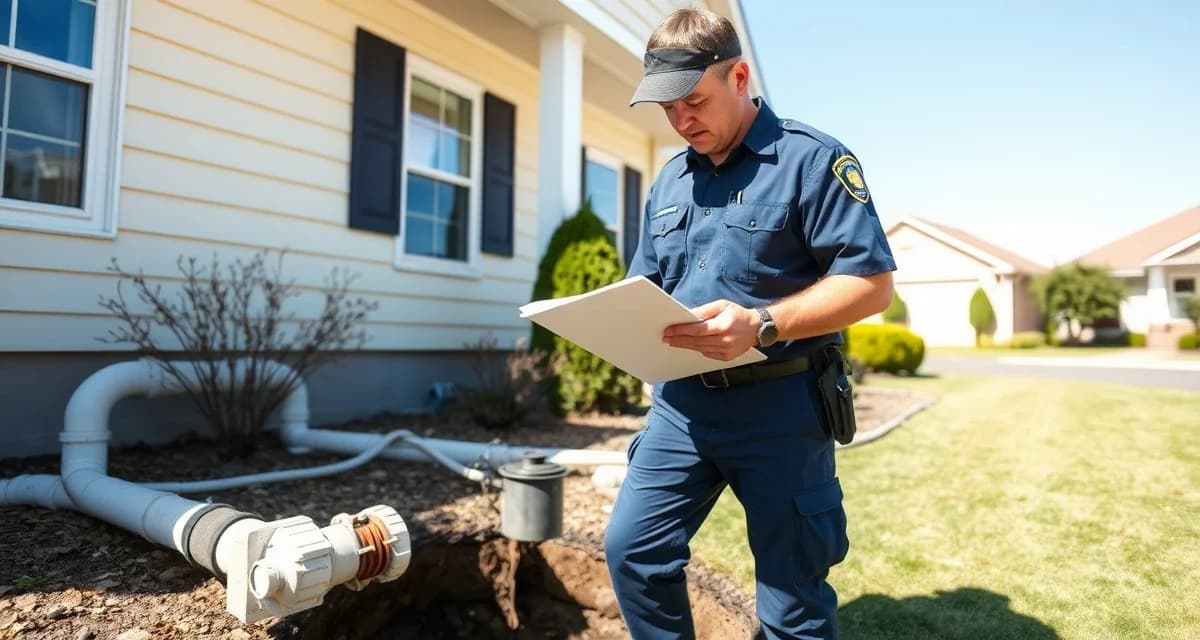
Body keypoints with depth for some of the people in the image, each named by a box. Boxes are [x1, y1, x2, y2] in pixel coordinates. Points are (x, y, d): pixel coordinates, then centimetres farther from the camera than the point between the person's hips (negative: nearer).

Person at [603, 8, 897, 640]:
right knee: (631, 547, 7)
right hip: (681, 398, 6)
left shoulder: (811, 158, -7)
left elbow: (872, 281, -13)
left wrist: (762, 325, -27)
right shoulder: (669, 180, 13)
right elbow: (646, 288, 19)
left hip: (778, 403, -5)